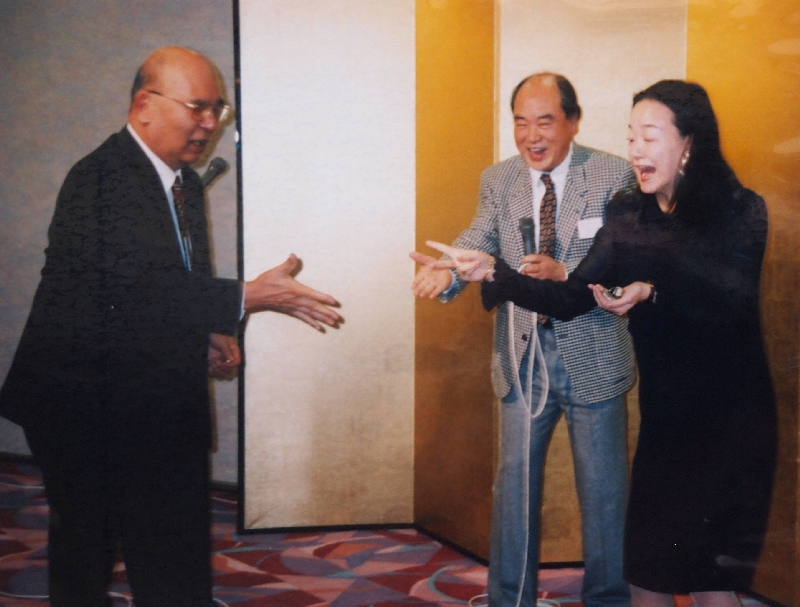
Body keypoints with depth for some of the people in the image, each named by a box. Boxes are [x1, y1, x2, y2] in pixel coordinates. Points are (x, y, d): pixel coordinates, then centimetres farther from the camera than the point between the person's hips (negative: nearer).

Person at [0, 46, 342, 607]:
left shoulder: (185, 181, 11)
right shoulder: (100, 179, -18)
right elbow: (135, 284, -29)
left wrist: (211, 334, 2)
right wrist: (247, 298, -30)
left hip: (163, 410, 8)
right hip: (91, 410, -8)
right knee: (85, 561, 8)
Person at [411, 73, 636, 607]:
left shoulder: (615, 176, -8)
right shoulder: (498, 180, 3)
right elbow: (479, 240, -11)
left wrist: (565, 274, -28)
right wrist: (446, 271, -33)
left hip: (593, 356, -3)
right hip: (524, 356, 3)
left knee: (603, 487, 11)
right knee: (515, 480, 13)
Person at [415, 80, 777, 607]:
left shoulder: (741, 210, -8)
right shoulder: (629, 214, 3)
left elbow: (733, 300, -21)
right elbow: (573, 298, -4)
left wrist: (654, 291, -33)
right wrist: (493, 273, -15)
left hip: (730, 419, -4)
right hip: (665, 414, 4)